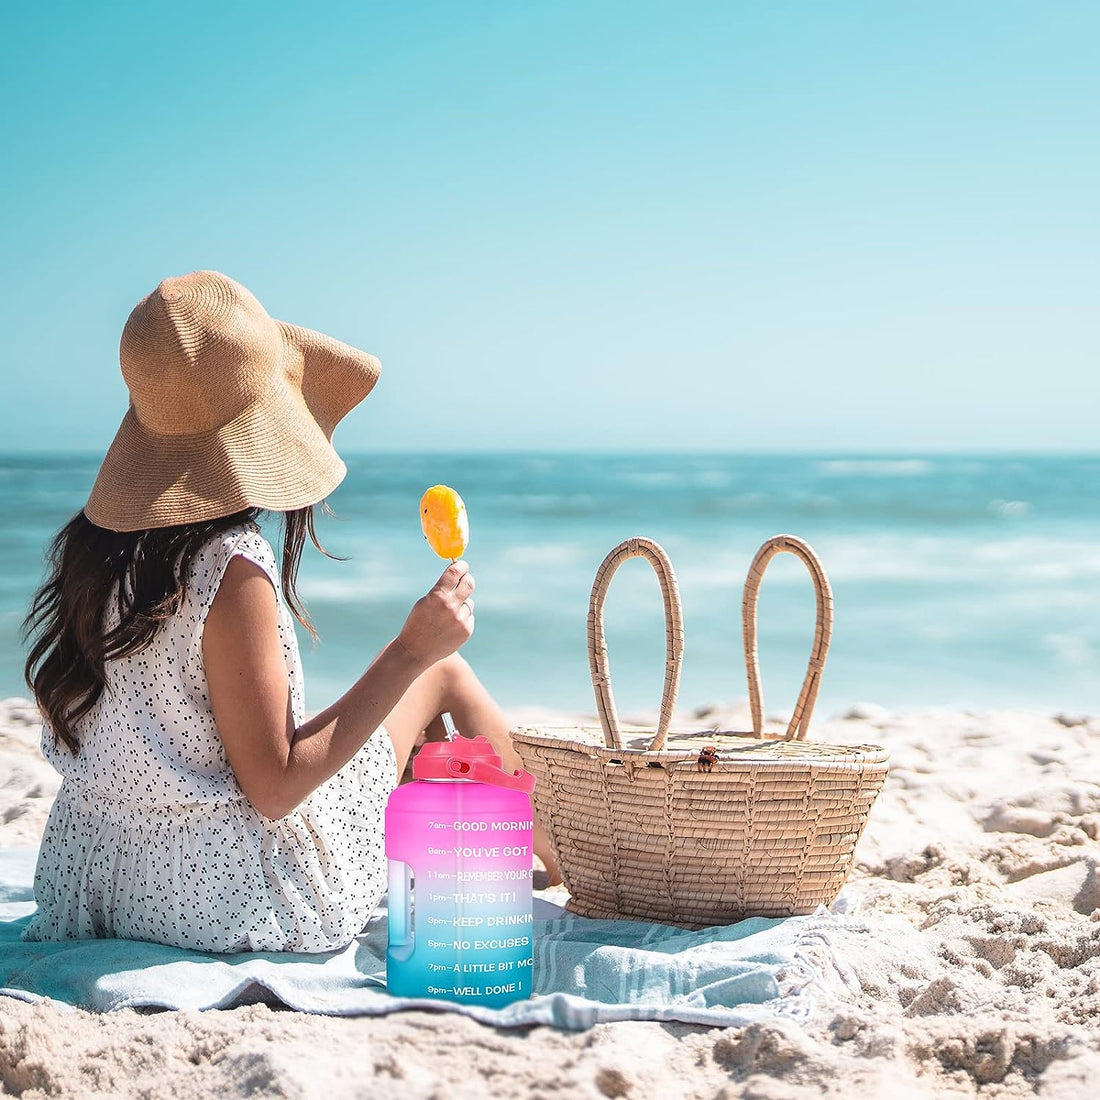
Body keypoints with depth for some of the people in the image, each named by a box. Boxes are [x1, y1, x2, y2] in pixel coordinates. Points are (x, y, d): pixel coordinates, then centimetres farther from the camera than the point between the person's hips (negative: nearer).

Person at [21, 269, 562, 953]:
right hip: (237, 903, -7)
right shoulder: (233, 570, -26)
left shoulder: (93, 543, -4)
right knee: (444, 671, 11)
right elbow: (275, 788, -22)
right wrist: (410, 652, -19)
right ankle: (565, 864, 34)